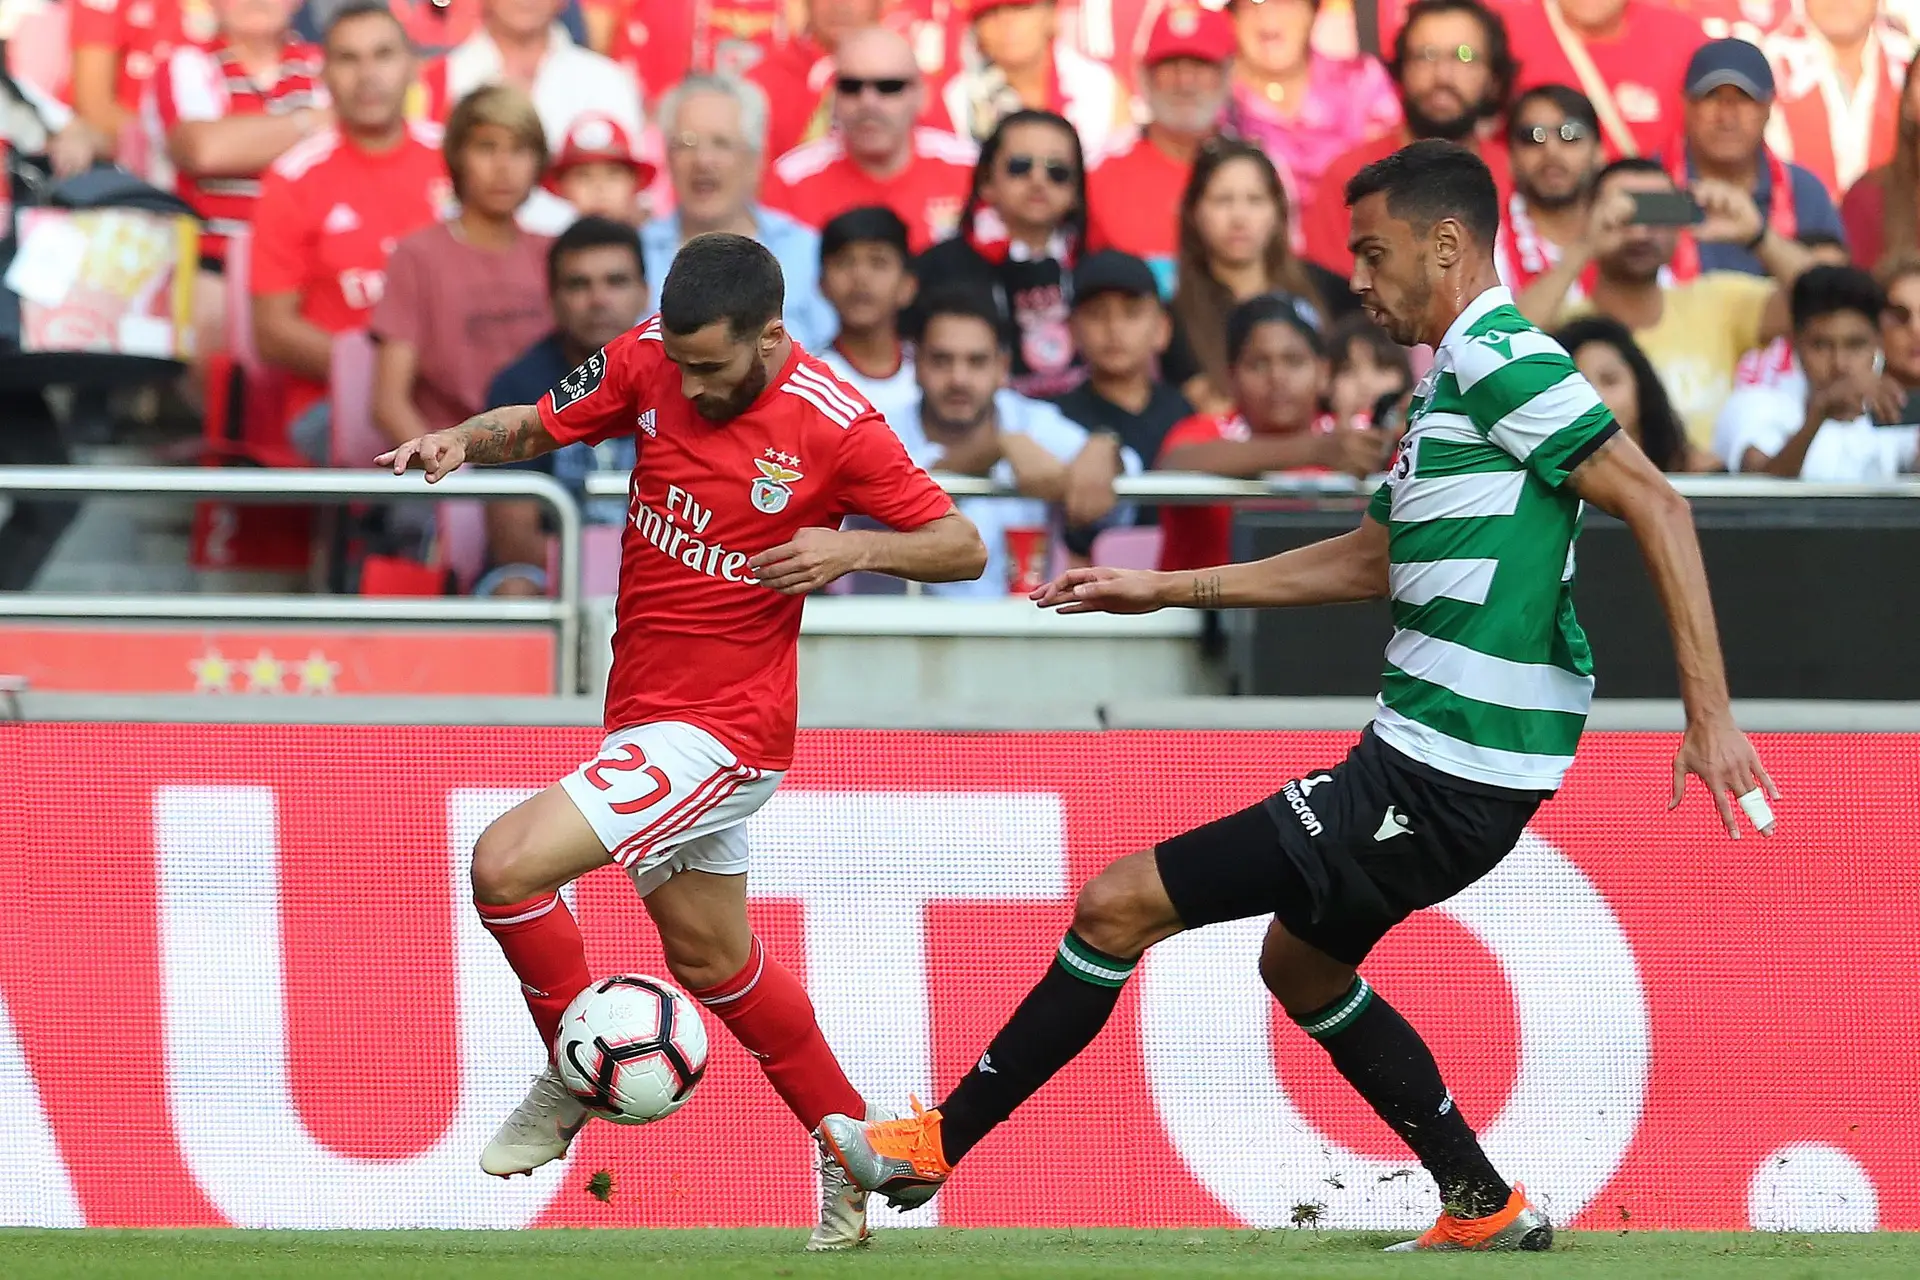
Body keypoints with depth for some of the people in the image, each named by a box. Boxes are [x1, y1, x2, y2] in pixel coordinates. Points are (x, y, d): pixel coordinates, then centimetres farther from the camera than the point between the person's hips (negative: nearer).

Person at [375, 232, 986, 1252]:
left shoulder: (832, 424, -18)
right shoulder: (647, 364, -4)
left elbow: (962, 548, -9)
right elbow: (537, 426, 10)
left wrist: (854, 549, -27)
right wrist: (463, 440, -12)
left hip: (722, 732, -7)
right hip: (646, 706, 7)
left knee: (505, 866, -18)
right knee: (712, 959, 21)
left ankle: (576, 1082, 4)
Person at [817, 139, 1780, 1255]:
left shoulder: (1502, 361, -15)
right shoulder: (1458, 379, 16)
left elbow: (1657, 504, -22)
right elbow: (1369, 561, 26)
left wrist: (1712, 712, -27)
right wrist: (1165, 590, 27)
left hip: (1437, 784, -11)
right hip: (1418, 758, 11)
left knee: (1120, 905, -6)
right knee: (1301, 963, 30)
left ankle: (937, 1146, 4)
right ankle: (1486, 1208, 31)